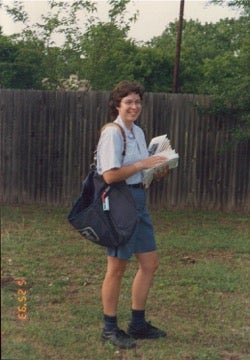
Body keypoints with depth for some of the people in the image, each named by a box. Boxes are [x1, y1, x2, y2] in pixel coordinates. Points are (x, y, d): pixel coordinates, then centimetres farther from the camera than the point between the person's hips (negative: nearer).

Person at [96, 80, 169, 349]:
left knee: (149, 263, 12)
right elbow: (110, 175, -22)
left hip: (138, 200, 9)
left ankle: (137, 324, 25)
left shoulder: (138, 132, 14)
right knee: (117, 267, 1)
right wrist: (142, 165, -18)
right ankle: (110, 329, 15)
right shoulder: (112, 133, -13)